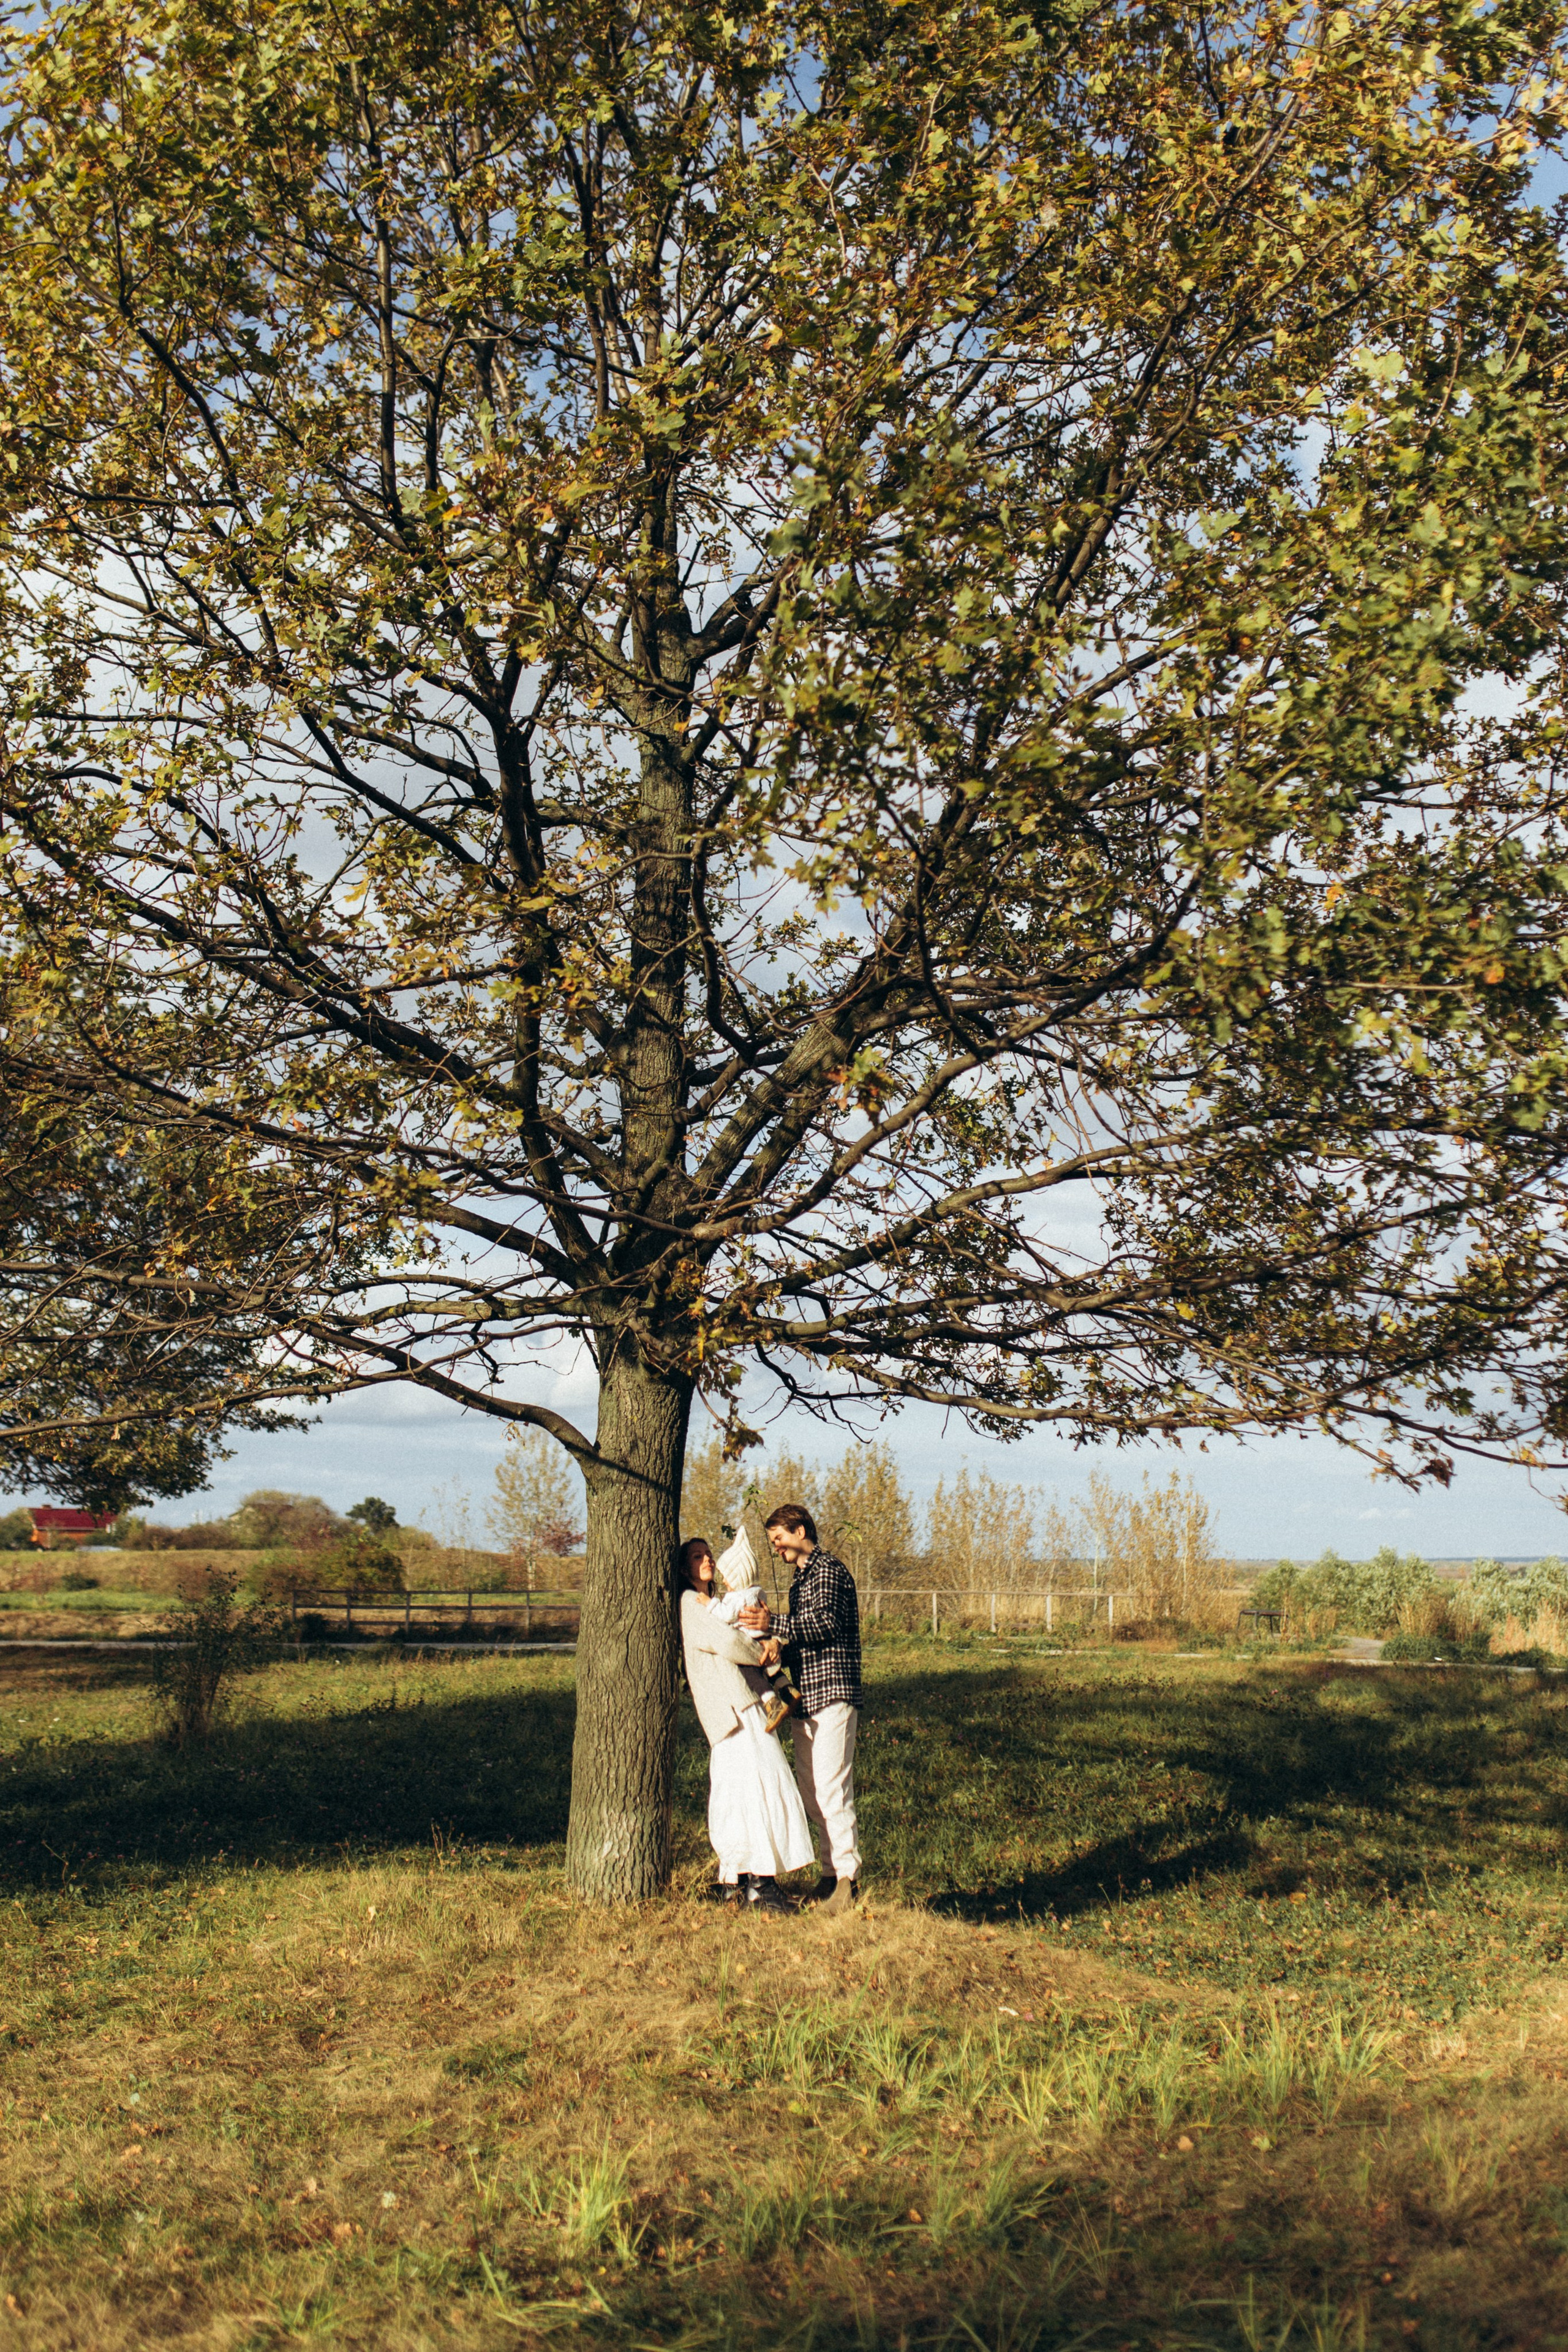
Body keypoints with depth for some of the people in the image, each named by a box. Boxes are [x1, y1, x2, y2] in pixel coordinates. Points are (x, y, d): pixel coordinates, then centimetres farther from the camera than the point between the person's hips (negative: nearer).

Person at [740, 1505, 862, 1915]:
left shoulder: (828, 1570, -7)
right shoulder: (800, 1576, 23)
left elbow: (826, 1623, -19)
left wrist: (773, 1624, -27)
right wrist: (776, 1640, 6)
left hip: (832, 1692, -10)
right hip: (804, 1696, 10)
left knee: (831, 1788, -11)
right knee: (809, 1789, 7)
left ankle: (847, 1877, -7)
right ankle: (831, 1872, 12)